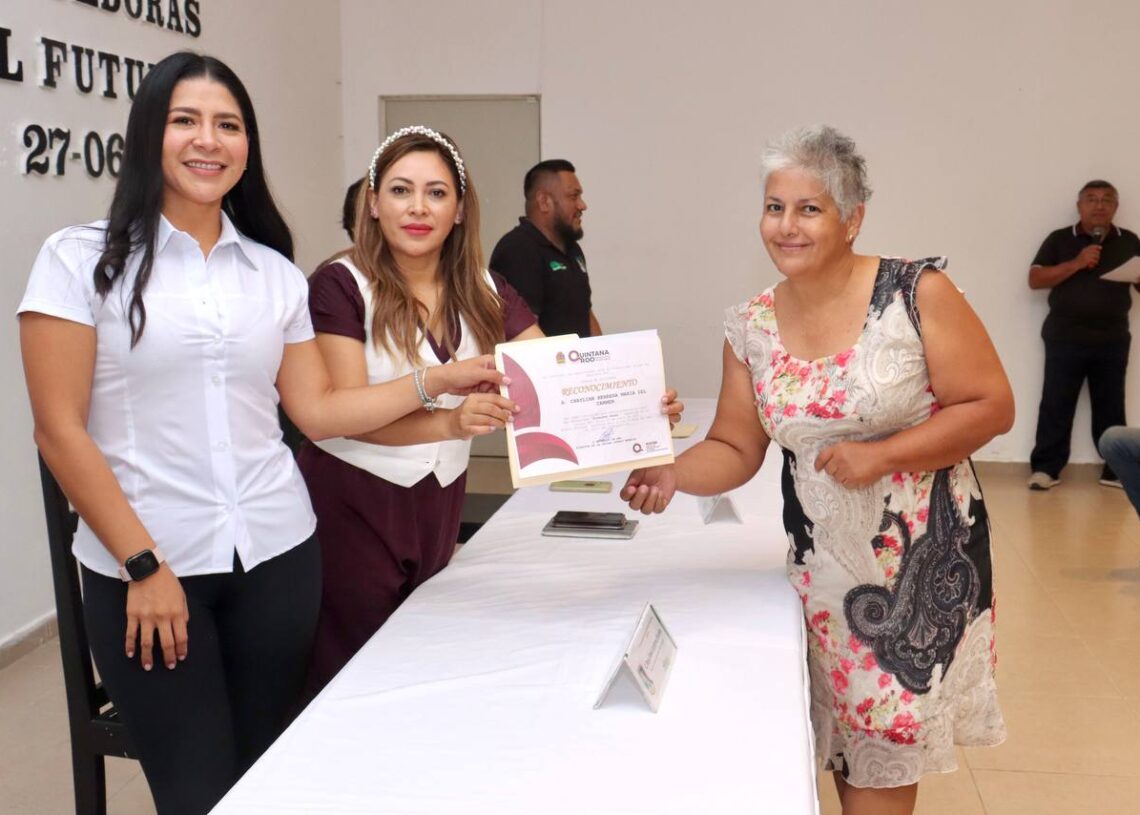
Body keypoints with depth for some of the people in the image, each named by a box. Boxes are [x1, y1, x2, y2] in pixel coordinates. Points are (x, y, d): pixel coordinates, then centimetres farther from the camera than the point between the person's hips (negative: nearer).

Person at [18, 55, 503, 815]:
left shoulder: (275, 272, 7)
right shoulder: (82, 260, -5)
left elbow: (316, 409, 7)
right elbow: (60, 431, -8)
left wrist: (438, 381, -2)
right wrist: (144, 565, -11)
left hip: (276, 554, 4)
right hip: (143, 565, -3)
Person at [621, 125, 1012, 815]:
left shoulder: (917, 293, -12)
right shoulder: (752, 326, -1)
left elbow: (992, 407, -11)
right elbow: (736, 449, 1)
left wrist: (879, 454, -20)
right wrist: (672, 474, -18)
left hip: (922, 553, -3)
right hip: (822, 560, 4)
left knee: (885, 741, 3)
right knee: (847, 741, 13)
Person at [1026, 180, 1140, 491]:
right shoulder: (1060, 239, 3)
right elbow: (1035, 279, -3)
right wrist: (1076, 263, -14)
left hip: (1112, 340, 2)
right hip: (1065, 338, -2)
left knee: (1111, 406, 6)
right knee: (1056, 405, -1)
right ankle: (1045, 468, 3)